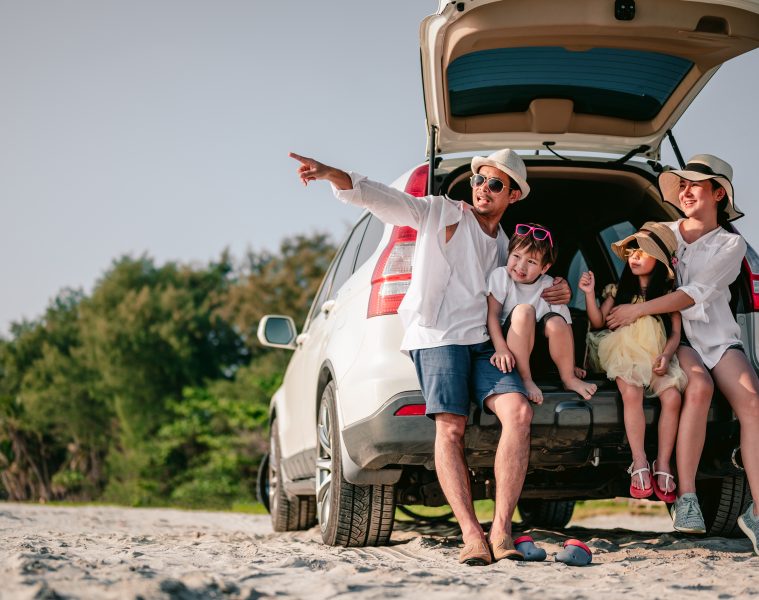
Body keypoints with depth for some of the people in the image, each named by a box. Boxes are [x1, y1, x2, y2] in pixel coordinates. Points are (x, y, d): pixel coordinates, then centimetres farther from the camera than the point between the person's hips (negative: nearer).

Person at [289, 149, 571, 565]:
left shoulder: (505, 246, 25)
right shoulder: (443, 214, 8)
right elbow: (383, 199, -6)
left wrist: (557, 293, 14)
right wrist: (331, 174, -23)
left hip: (484, 343, 4)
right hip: (439, 337, -4)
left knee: (518, 411, -19)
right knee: (450, 428, -19)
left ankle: (501, 530, -20)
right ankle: (471, 535, -21)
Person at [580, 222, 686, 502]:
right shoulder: (619, 290, 10)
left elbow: (675, 334, 5)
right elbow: (598, 322, 7)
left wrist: (666, 356, -14)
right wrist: (590, 294, -7)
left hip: (657, 356, 1)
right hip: (625, 353, -1)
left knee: (672, 397, -26)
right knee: (631, 393, -31)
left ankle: (663, 467, -20)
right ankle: (640, 465, -28)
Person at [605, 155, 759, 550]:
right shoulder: (661, 233, 14)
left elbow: (696, 293, -9)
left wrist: (639, 310, -17)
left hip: (717, 336, 0)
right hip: (673, 336, 0)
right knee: (699, 386, -34)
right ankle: (686, 498, -31)